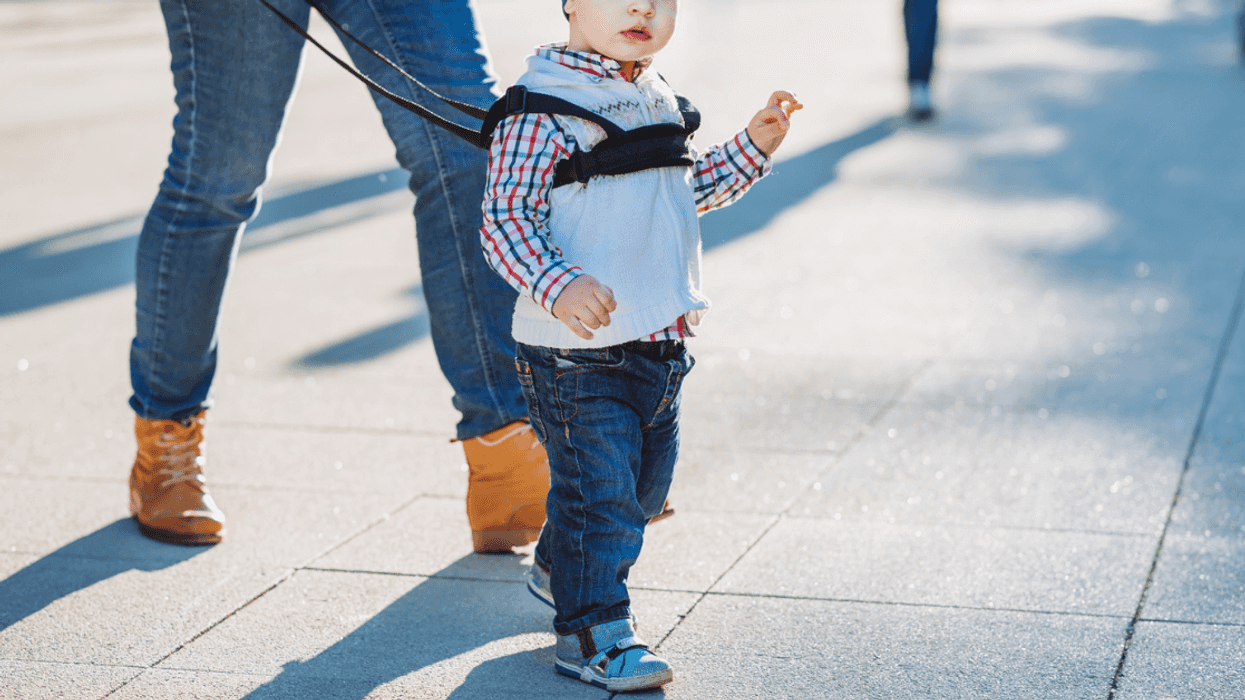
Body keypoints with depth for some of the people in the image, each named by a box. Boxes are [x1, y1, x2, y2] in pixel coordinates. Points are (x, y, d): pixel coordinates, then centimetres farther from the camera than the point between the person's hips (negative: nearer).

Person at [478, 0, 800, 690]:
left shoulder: (657, 101, 12)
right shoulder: (543, 108, -15)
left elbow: (687, 189, 28)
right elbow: (505, 216, -19)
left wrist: (752, 147, 17)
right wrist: (555, 284, -35)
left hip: (660, 344, 9)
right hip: (578, 351, -8)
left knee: (644, 484, 20)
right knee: (598, 488, -6)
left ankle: (560, 569, 44)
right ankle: (591, 632, 8)